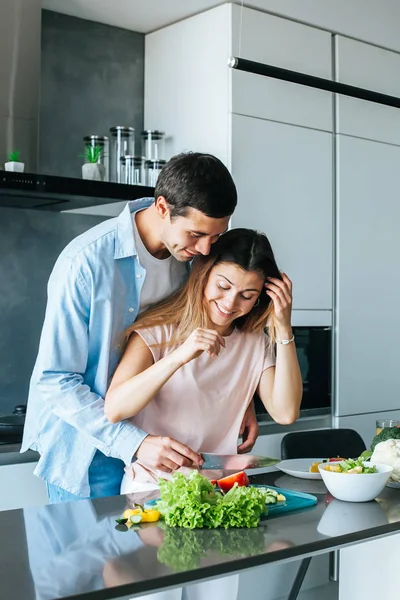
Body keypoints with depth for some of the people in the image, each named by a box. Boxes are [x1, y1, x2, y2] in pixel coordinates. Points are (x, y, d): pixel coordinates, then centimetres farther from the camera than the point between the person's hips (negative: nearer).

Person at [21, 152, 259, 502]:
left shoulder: (195, 255, -7)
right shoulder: (86, 262, -24)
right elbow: (55, 381, -21)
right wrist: (134, 443, -29)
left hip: (154, 436, 5)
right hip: (88, 445, -5)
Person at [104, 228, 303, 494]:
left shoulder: (256, 342, 11)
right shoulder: (158, 332, -1)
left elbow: (286, 413, -4)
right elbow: (113, 410, -14)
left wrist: (284, 329, -7)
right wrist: (179, 356, -25)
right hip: (151, 486, -2)